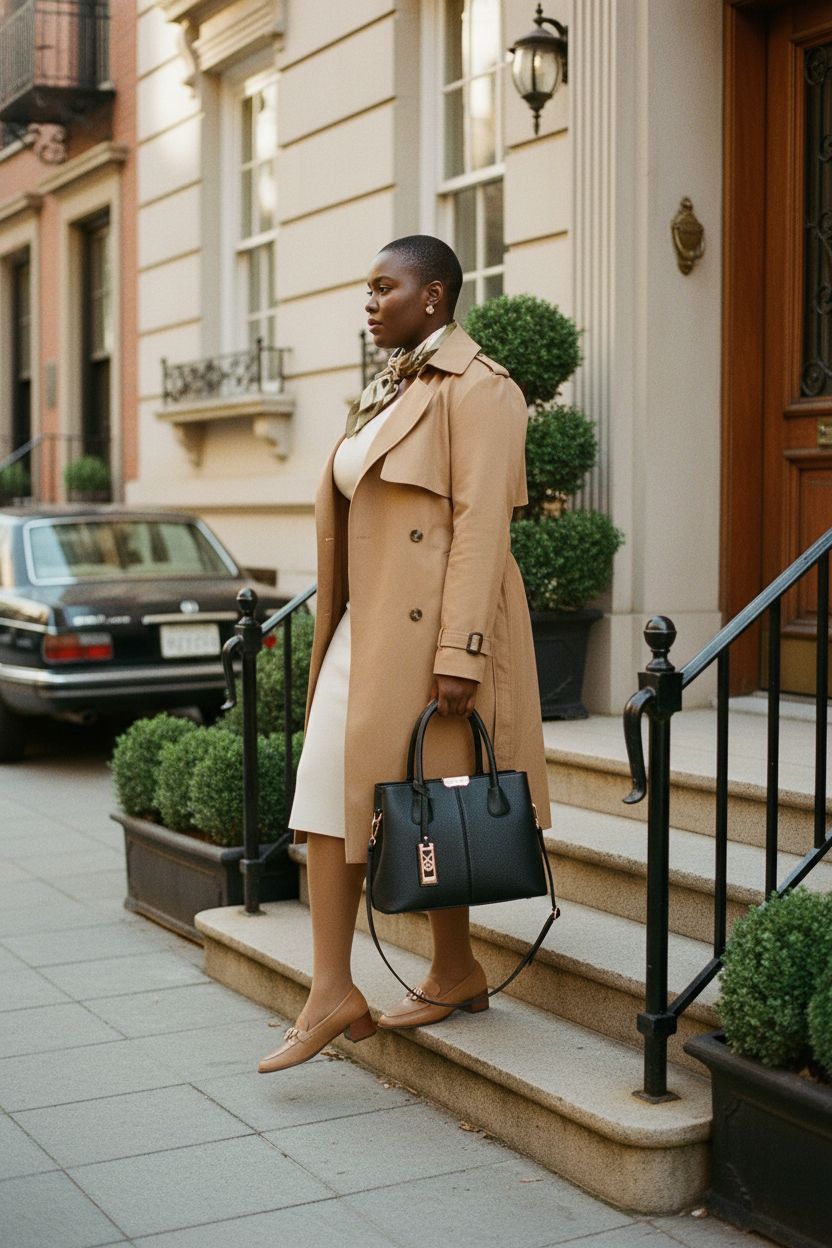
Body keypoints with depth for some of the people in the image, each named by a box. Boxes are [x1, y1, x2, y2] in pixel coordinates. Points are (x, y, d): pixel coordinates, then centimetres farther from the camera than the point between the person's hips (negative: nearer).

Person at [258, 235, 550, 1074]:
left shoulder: (476, 389, -10)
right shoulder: (386, 389, 18)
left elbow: (481, 525, -17)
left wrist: (460, 652, -22)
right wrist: (342, 622, 17)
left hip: (431, 628, -9)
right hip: (365, 626, 9)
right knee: (329, 792, 3)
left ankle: (456, 971, 21)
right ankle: (331, 994, 8)